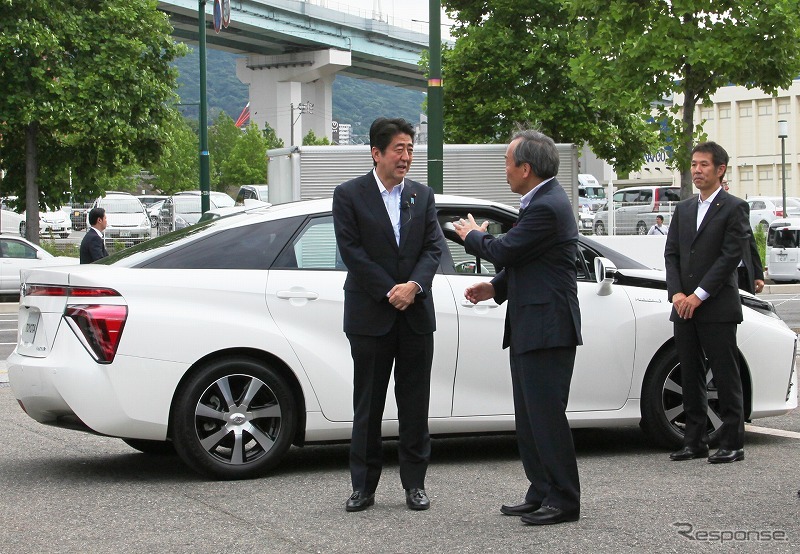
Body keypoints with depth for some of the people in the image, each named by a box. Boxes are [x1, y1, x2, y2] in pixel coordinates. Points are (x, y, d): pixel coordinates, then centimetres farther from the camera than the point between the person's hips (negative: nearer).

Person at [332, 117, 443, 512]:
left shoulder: (422, 196, 11)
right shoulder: (349, 195, -2)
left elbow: (433, 247, 4)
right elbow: (351, 251, -8)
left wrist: (414, 285, -13)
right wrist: (389, 292, -13)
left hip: (416, 315, 3)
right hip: (370, 316, -3)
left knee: (415, 405, 6)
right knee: (367, 406, 4)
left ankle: (414, 484, 14)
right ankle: (363, 487, 11)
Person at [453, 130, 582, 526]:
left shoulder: (547, 207, -18)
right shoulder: (542, 201, 15)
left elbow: (505, 251, -17)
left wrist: (473, 236, 2)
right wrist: (496, 287, 12)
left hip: (546, 327, -11)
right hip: (530, 328, 11)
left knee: (546, 416, -6)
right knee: (530, 417, 14)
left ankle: (564, 500, 0)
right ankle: (542, 494, 21)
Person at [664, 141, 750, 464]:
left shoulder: (734, 208, -3)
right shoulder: (683, 209, 17)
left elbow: (731, 256, -10)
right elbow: (671, 253, 12)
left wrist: (699, 295, -14)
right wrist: (676, 293, -4)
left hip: (718, 308, -6)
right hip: (684, 308, 6)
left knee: (725, 376, -3)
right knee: (690, 377, 9)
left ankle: (732, 443, 3)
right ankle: (695, 441, 15)